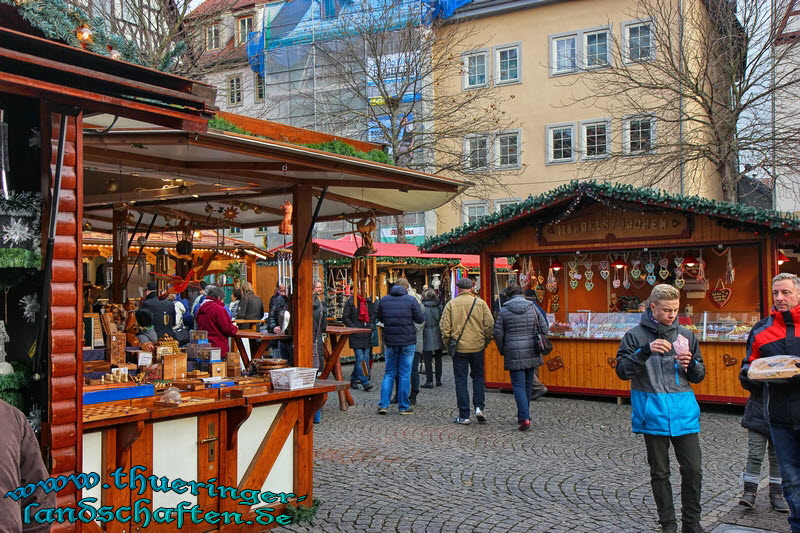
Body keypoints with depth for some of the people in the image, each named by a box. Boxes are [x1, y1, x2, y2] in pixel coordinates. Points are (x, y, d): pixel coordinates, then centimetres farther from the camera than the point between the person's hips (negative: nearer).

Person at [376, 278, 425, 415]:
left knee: (389, 374, 13)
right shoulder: (410, 300, -8)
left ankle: (383, 405, 6)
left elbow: (380, 318, 15)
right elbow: (420, 319, -6)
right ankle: (404, 407, 8)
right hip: (407, 342, -3)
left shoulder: (384, 300, 3)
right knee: (405, 375, 4)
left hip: (390, 342, 3)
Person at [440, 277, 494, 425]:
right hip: (477, 347, 1)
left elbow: (444, 326, -6)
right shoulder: (481, 303, -1)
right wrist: (486, 341, 11)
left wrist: (447, 343, 6)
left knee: (461, 380, 5)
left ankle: (464, 415, 6)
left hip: (459, 348, -1)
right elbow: (490, 325, -2)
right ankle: (479, 407, 6)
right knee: (478, 376, 19)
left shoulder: (451, 304, -4)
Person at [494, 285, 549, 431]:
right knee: (528, 384, 15)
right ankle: (522, 415, 27)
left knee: (518, 385, -2)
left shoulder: (504, 310, -3)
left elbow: (498, 333, -3)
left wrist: (502, 350, 11)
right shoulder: (532, 307, 3)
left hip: (514, 353, -3)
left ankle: (525, 419, -13)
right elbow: (543, 328, 4)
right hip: (531, 352, 3)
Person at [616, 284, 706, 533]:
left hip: (684, 412, 3)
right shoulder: (636, 335, -2)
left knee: (693, 471, 4)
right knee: (660, 473, 8)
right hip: (653, 413, -2)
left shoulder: (685, 335, 8)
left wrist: (691, 364, -11)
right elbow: (622, 371, -10)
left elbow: (699, 376, 11)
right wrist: (646, 351, -23)